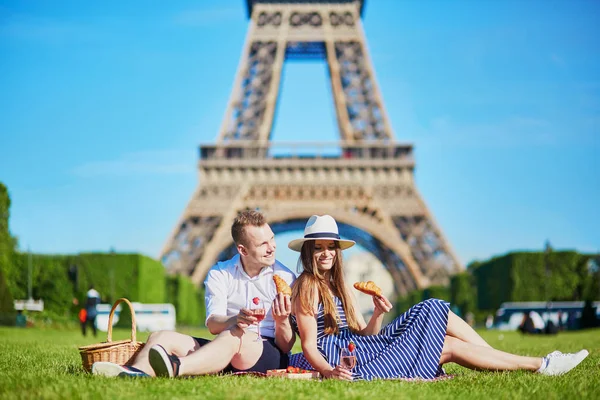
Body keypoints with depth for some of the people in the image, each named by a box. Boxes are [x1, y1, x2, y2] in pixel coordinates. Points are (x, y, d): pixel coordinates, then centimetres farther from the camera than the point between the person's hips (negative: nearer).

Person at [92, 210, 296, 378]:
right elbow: (212, 325, -6)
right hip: (225, 349, 5)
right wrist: (235, 320, -29)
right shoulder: (220, 274, 9)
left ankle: (177, 367, -63)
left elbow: (286, 347, -1)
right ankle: (137, 372, -47)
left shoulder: (285, 278, 0)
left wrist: (282, 322, -25)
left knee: (232, 336, -37)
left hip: (269, 353, -4)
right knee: (162, 337, -14)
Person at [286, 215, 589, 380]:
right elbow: (309, 345, -15)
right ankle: (539, 365, -6)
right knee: (449, 347, -11)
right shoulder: (306, 287, -7)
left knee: (433, 313, -4)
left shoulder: (339, 287, 19)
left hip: (356, 349, 8)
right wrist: (328, 371, -33)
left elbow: (364, 334, 11)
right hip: (337, 359, -8)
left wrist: (378, 315, -8)